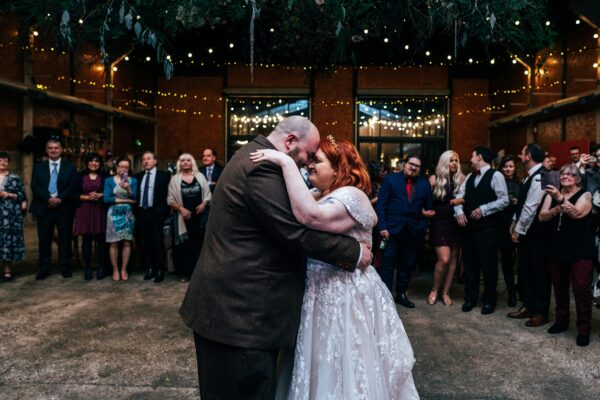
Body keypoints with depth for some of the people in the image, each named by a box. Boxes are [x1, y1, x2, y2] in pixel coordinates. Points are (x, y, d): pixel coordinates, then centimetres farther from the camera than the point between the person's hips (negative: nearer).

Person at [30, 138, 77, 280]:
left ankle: (65, 268, 13)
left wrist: (60, 199, -17)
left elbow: (73, 187, -4)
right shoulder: (38, 167, 11)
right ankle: (44, 269, 13)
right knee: (44, 240, 5)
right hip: (44, 208, 1)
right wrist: (49, 199, -17)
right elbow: (35, 186, -2)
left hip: (64, 208, -1)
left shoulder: (70, 167, 7)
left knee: (65, 240, 5)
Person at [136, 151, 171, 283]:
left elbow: (168, 194, -4)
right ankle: (149, 269, 18)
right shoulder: (138, 176, 13)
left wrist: (164, 211, -10)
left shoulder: (164, 175, -1)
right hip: (142, 212, 4)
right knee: (146, 242, 8)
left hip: (156, 213, -4)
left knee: (158, 242, -1)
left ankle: (160, 270, 7)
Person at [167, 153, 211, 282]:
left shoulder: (200, 176, 6)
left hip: (199, 215, 1)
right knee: (185, 244, 0)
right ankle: (185, 272, 7)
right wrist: (181, 209, -13)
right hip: (183, 216, -1)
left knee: (199, 243, 1)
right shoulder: (175, 179, 2)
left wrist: (204, 204, -11)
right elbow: (170, 200, 0)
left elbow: (208, 194, 7)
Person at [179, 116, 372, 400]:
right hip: (240, 308, -11)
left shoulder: (254, 156, 13)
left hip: (234, 300, 11)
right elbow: (298, 234, -22)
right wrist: (355, 252, -11)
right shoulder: (263, 168, -20)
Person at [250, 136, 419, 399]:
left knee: (342, 375, 6)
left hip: (345, 297, -8)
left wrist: (286, 163, -34)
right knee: (321, 372, 20)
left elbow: (310, 217, -36)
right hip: (319, 292, 8)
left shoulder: (352, 196, -18)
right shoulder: (319, 196, 12)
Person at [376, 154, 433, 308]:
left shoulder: (424, 183, 11)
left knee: (408, 264, 11)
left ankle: (401, 293, 24)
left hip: (414, 231, 3)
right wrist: (382, 226, -12)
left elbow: (429, 206, 13)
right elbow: (381, 204, -3)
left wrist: (424, 226, 0)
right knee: (388, 264, -2)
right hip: (392, 228, -3)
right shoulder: (391, 179, 2)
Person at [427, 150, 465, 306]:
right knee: (444, 259, -12)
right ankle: (434, 290, 10)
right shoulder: (434, 179, -1)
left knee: (453, 258, 7)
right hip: (440, 223, -3)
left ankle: (445, 292, 20)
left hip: (456, 223, 3)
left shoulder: (461, 178, 4)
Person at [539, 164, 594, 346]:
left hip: (580, 250, -4)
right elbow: (542, 216, -3)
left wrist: (561, 198, -37)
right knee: (559, 287, 14)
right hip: (558, 248, 4)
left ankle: (584, 329, 7)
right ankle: (561, 321, 29)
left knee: (581, 289, -3)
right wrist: (557, 209, -21)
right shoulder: (552, 194, 7)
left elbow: (577, 213, -23)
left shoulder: (585, 195, -5)